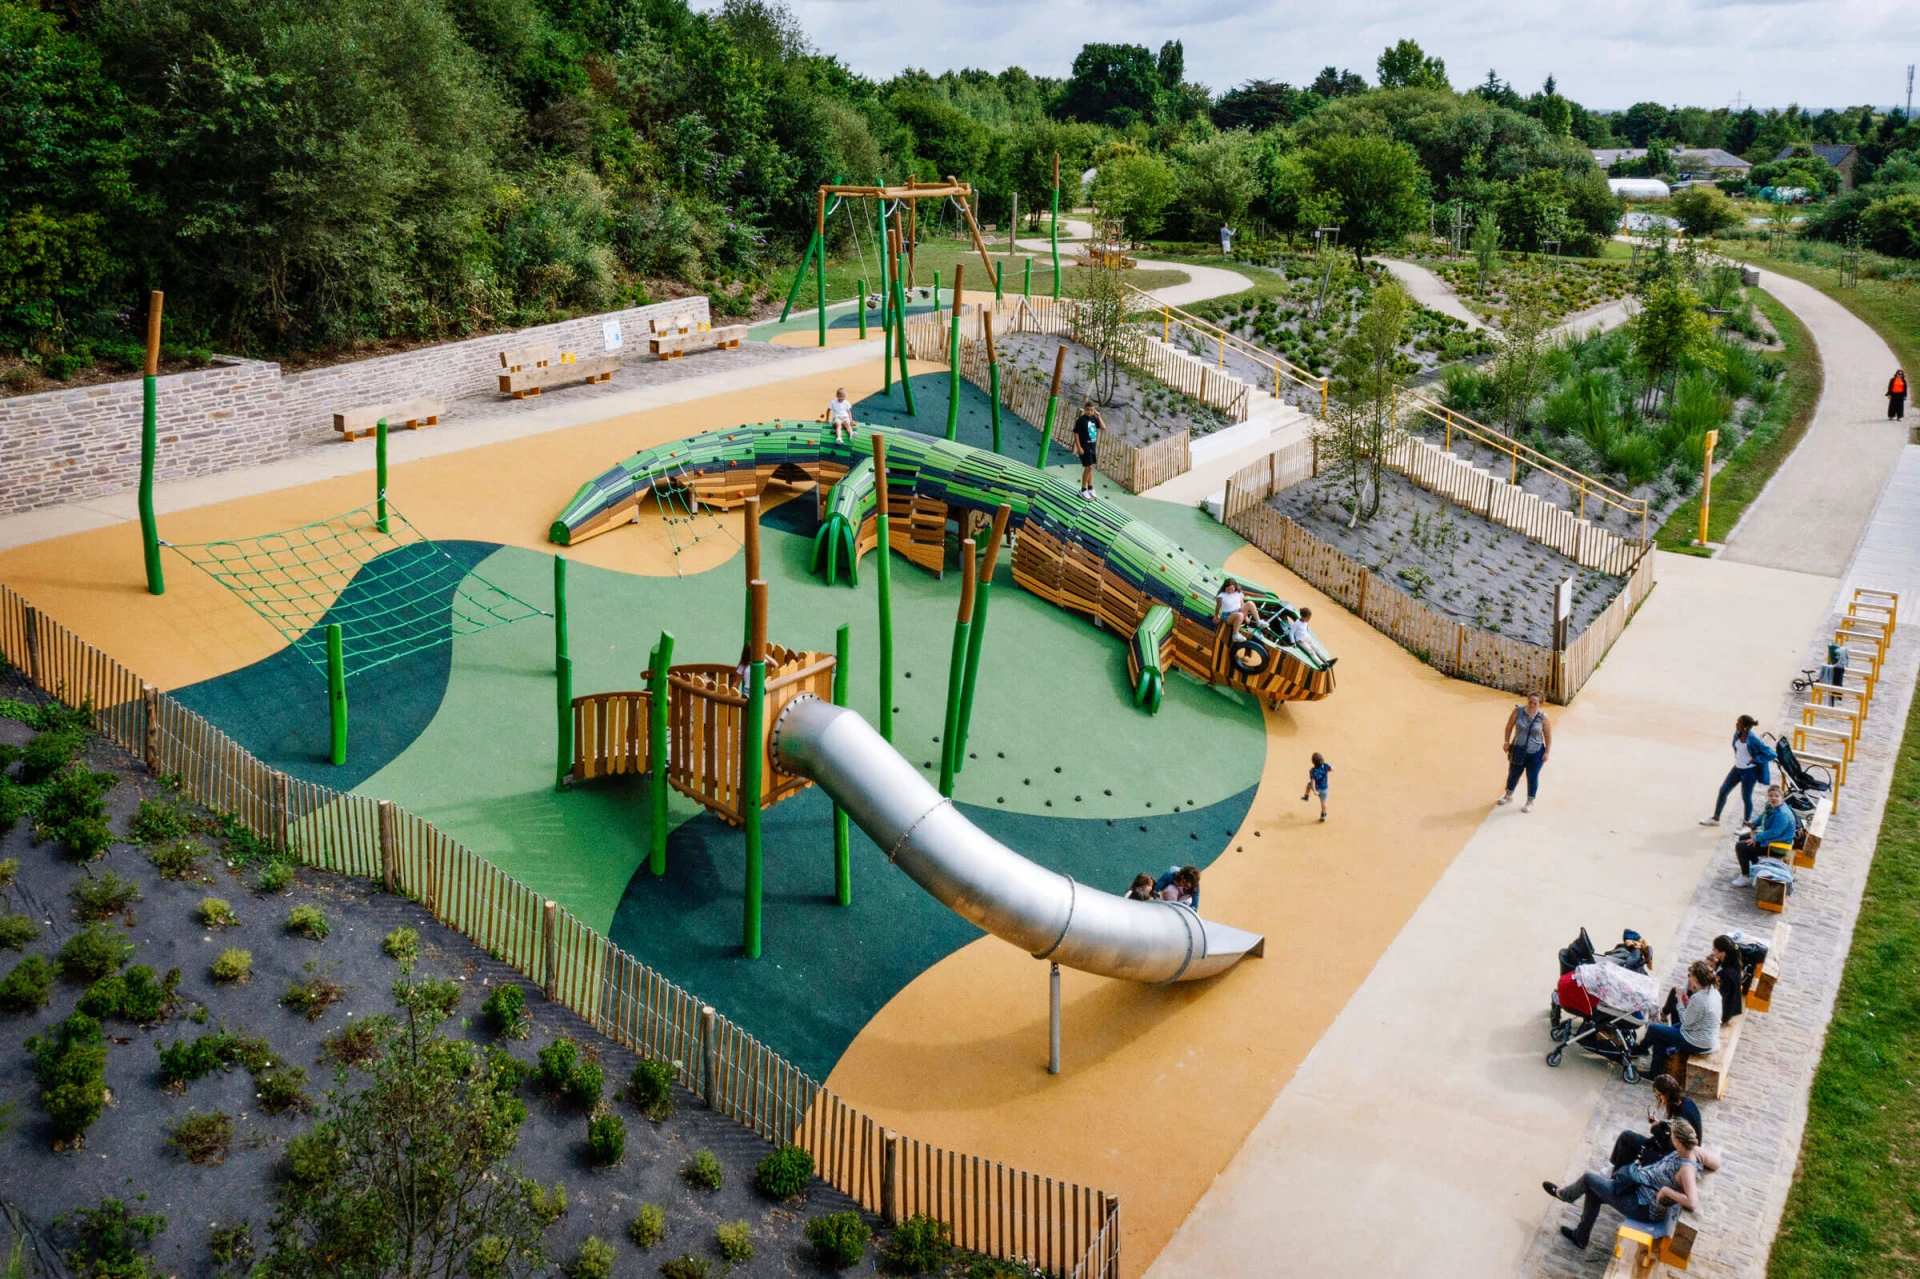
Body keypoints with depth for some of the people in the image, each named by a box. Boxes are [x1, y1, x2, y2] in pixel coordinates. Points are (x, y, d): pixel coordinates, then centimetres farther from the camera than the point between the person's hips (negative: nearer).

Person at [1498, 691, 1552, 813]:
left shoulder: (1542, 716, -14)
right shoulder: (1518, 711, -12)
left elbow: (1548, 735, -5)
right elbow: (1509, 726, 1)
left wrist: (1547, 752, -6)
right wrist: (1507, 742, -2)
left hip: (1535, 753, -2)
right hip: (1518, 751, 2)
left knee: (1532, 778, 10)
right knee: (1513, 774, 19)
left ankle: (1530, 802, 30)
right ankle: (1508, 796, 43)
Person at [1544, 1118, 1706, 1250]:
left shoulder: (1687, 1168, -36)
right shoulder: (1693, 1150, -12)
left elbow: (1693, 1205, -45)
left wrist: (1666, 1190, -34)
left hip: (1645, 1207, -10)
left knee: (1589, 1179, 6)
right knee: (1593, 1192, 21)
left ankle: (1564, 1194, 44)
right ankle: (1580, 1236, 42)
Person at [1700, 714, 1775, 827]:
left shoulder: (1754, 739, -28)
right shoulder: (1738, 734, -8)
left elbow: (1771, 754, -24)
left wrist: (1755, 759, -21)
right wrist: (1738, 758, 8)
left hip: (1749, 771, -7)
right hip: (1737, 768, 7)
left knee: (1746, 797, 9)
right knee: (1723, 790, 13)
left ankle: (1747, 823, 31)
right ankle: (1715, 818, 28)